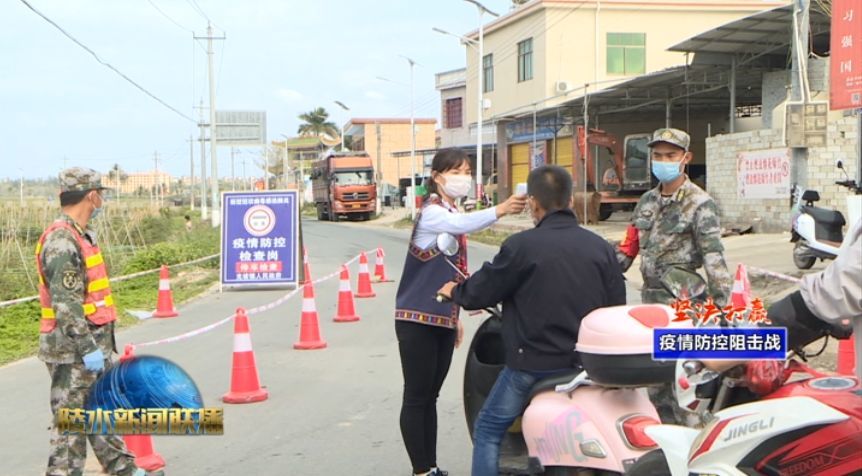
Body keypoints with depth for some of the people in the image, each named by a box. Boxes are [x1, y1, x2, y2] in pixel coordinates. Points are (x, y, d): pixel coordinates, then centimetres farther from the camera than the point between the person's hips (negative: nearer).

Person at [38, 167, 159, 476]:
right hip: (73, 351, -11)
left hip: (92, 344, 11)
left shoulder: (81, 236, 14)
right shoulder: (61, 241, -19)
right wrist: (87, 348, -25)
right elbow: (65, 303, -24)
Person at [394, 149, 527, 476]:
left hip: (442, 319, 9)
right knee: (417, 397, -4)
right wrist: (498, 210, -49)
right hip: (417, 319, -9)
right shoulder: (431, 212, -12)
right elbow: (461, 225, -36)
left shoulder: (454, 213, 15)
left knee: (430, 396, 13)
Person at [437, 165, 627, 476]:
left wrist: (455, 292, 18)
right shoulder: (601, 247, 2)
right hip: (587, 363, 5)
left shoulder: (521, 245, -12)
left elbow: (482, 292, -4)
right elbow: (617, 307, 6)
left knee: (488, 430, 11)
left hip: (533, 362, -5)